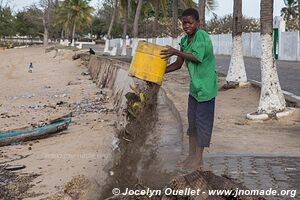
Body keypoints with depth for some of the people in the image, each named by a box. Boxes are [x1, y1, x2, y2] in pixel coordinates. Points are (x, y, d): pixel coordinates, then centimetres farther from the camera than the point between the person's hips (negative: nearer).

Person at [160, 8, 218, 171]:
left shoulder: (203, 37, -16)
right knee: (192, 121, 12)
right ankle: (192, 156, 22)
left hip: (206, 86, -8)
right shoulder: (185, 40, 8)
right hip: (194, 85, 8)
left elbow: (197, 57, -27)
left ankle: (198, 160, 6)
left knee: (202, 122, -2)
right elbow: (178, 64, 10)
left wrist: (176, 52, -28)